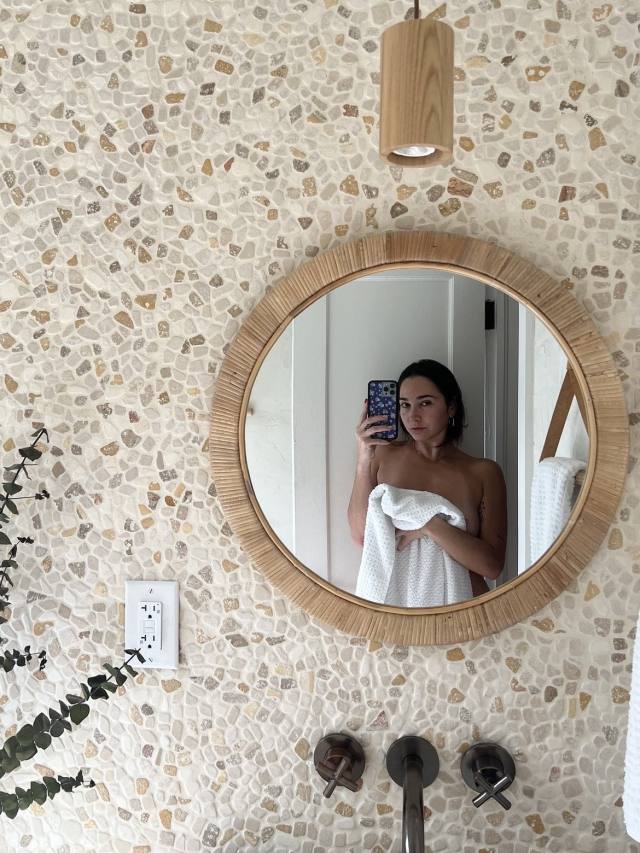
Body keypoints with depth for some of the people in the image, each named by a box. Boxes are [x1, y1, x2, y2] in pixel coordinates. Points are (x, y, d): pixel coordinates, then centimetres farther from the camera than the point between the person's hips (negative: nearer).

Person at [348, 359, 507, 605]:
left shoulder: (483, 472, -1)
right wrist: (364, 461, -12)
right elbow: (361, 535, -3)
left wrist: (429, 526, -17)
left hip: (459, 602, 0)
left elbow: (492, 565, -7)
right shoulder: (384, 454, 3)